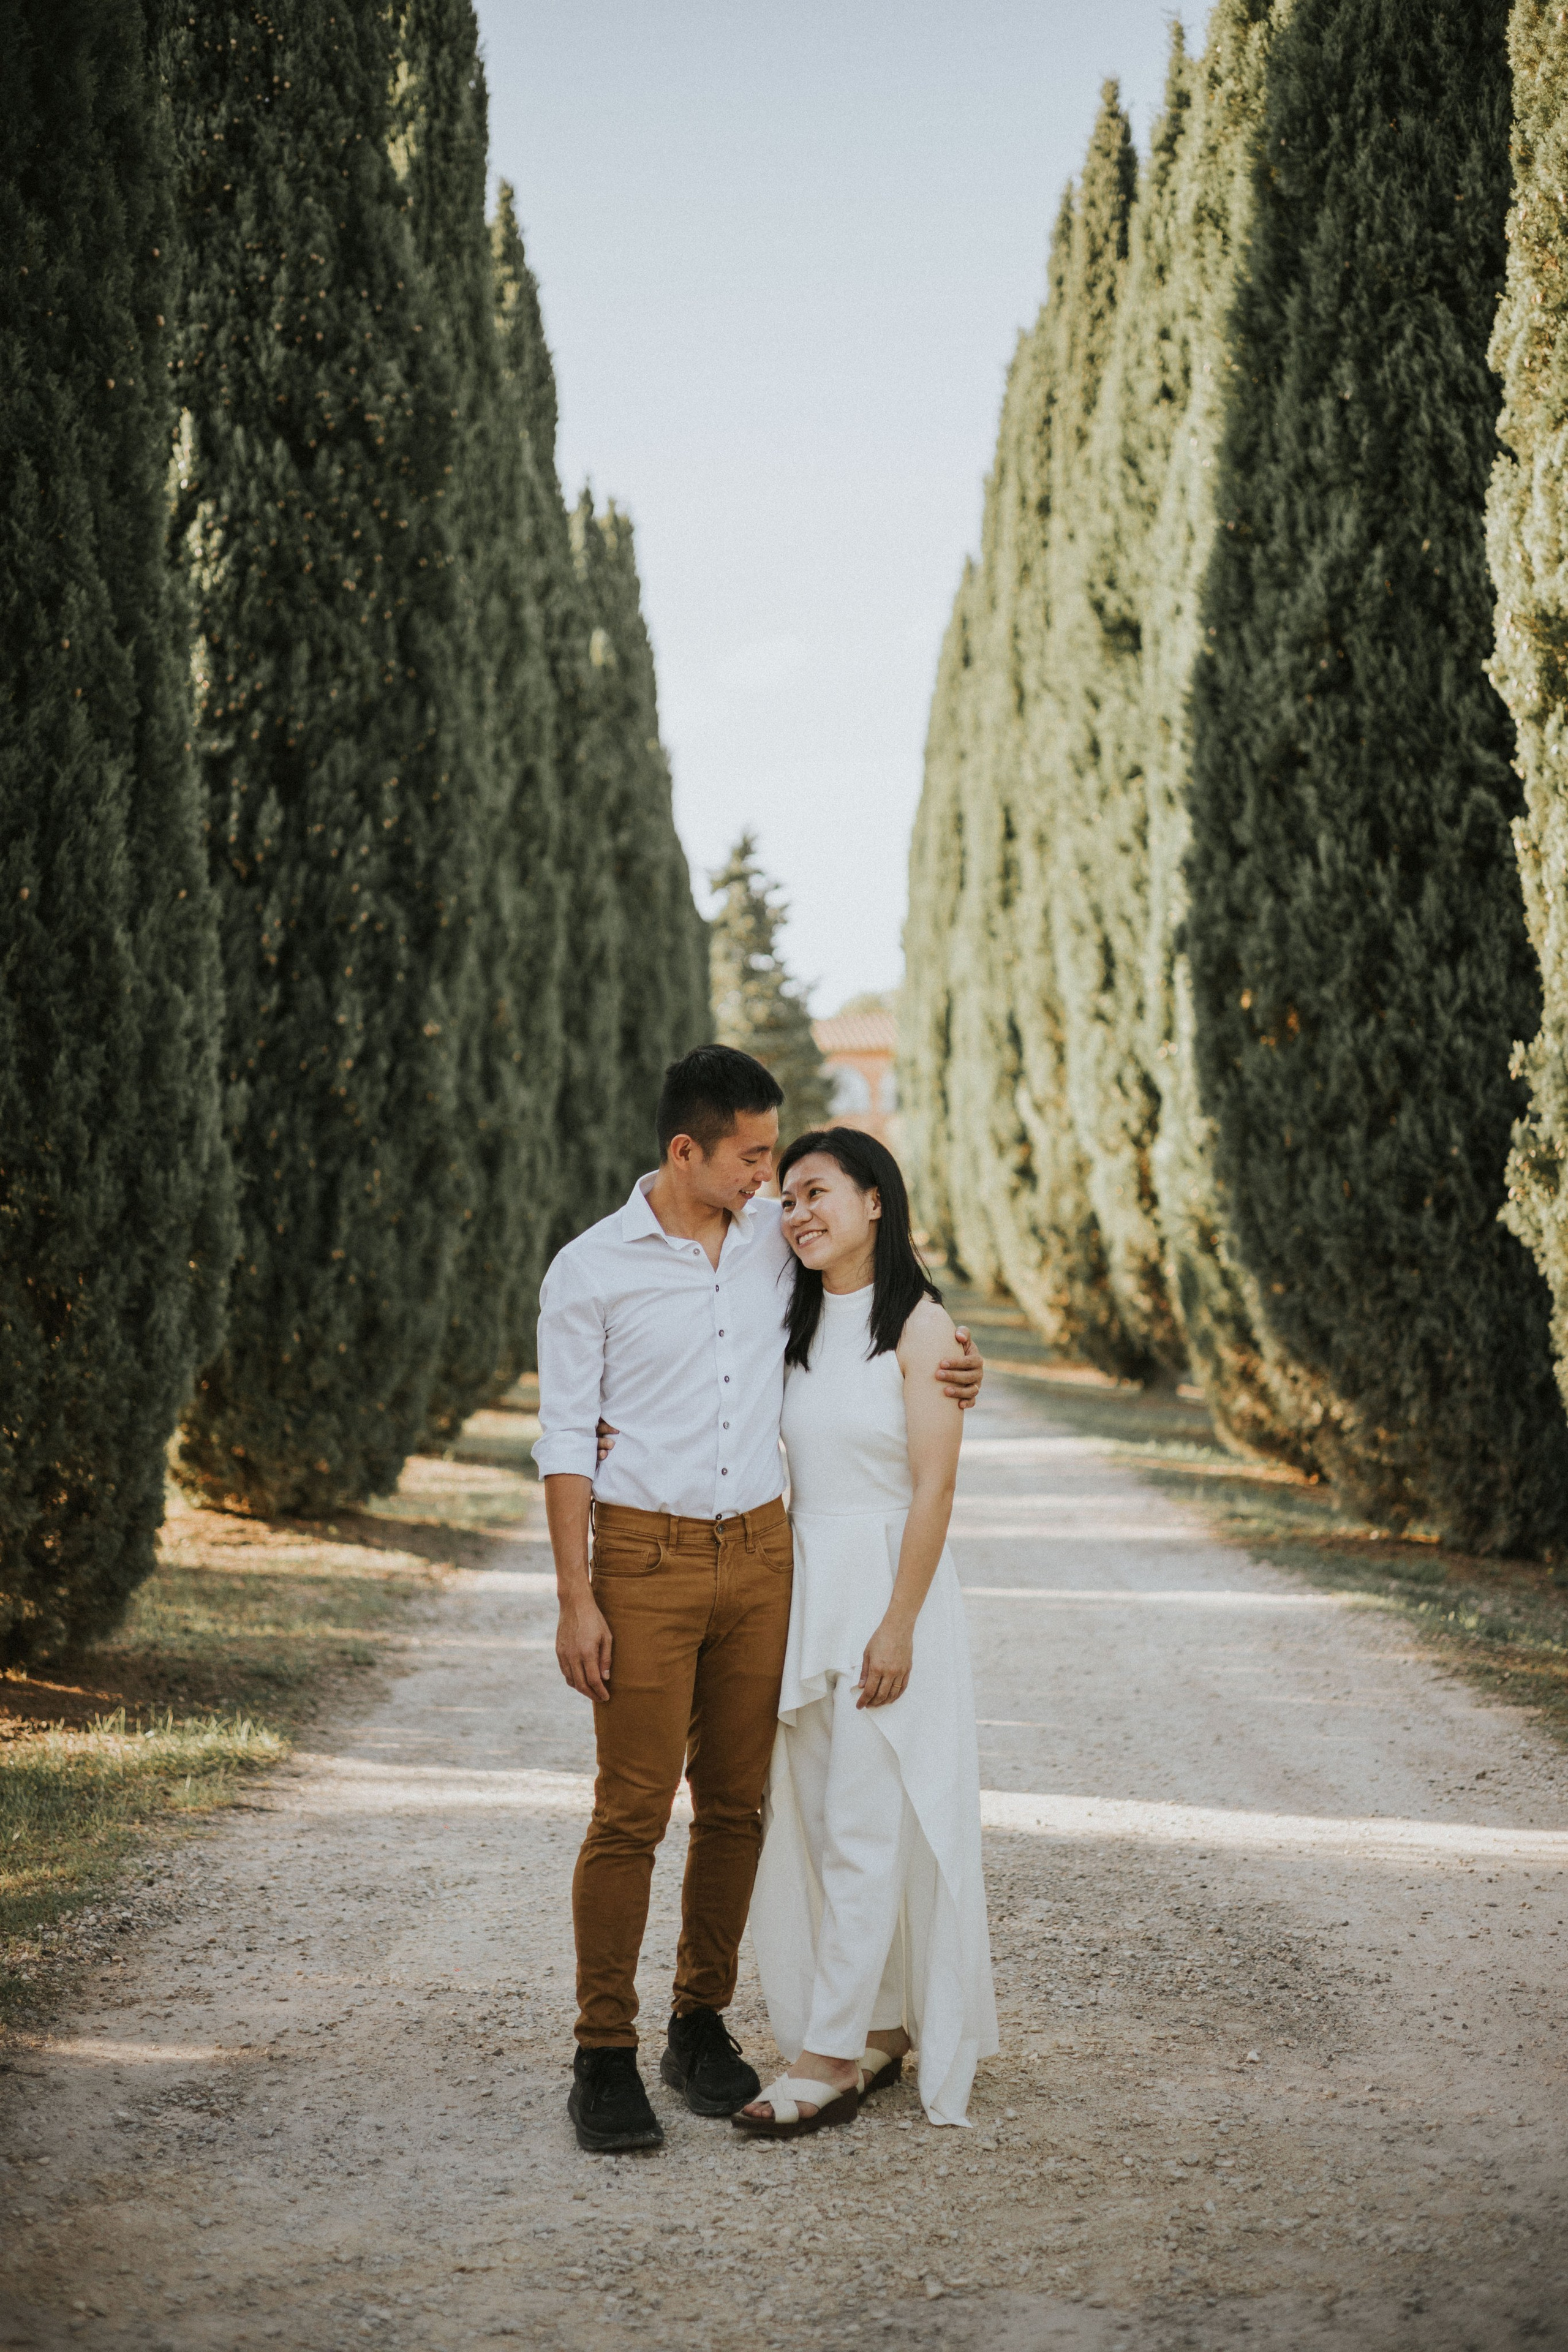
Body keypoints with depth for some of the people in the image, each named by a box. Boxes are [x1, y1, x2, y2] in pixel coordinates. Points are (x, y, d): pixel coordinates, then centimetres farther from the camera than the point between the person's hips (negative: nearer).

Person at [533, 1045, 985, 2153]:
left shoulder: (777, 1240, 6)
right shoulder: (591, 1269, -6)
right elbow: (566, 1441, -5)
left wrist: (943, 1372, 3)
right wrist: (576, 1600, -10)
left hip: (760, 1552, 4)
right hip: (647, 1559, -4)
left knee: (736, 1803, 8)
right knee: (631, 1811, -4)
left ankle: (702, 2026, 21)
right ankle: (605, 2055, 5)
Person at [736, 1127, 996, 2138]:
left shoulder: (920, 1327, -10)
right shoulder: (798, 1325, 9)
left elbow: (933, 1489, -13)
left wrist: (899, 1625, -17)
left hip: (889, 1587, -7)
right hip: (802, 1586, 7)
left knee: (865, 1826, -4)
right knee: (814, 1819, 10)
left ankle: (826, 2061, 0)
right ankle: (881, 2033, 22)